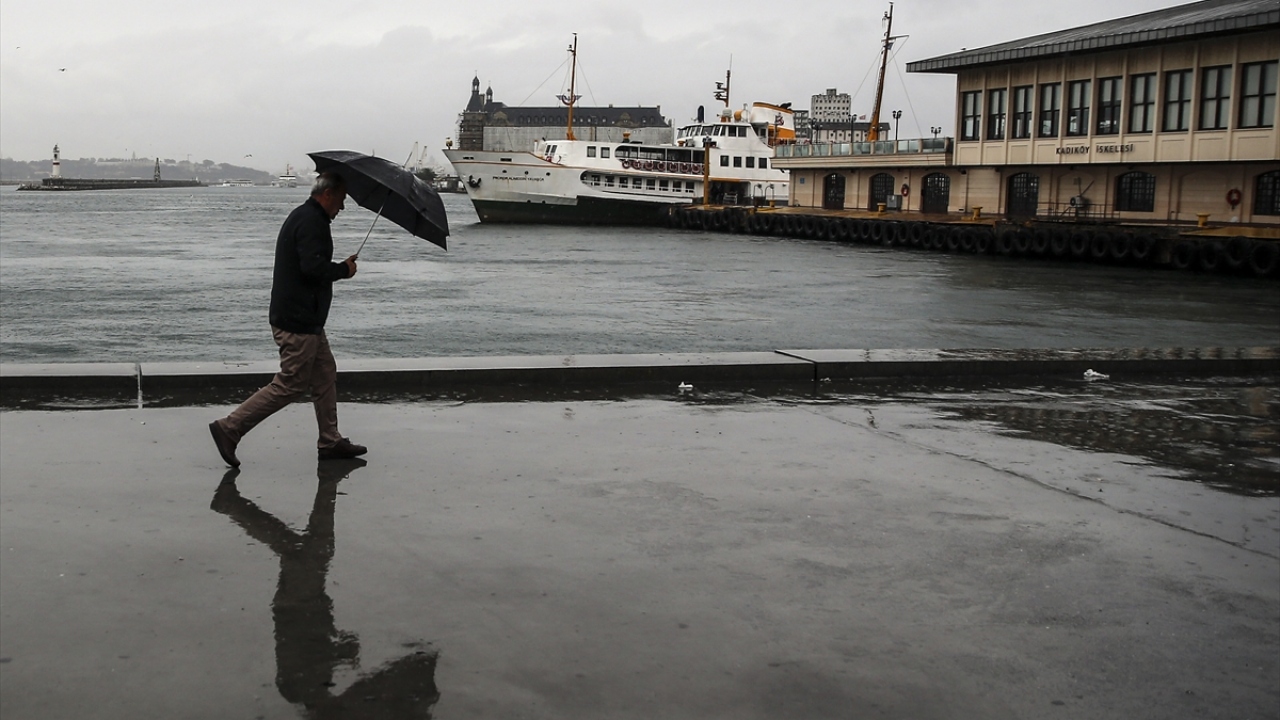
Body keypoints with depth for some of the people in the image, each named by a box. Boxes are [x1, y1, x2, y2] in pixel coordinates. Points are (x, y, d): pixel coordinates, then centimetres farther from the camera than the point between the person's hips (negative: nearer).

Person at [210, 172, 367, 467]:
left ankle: (330, 442, 22)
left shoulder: (304, 216, 18)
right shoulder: (311, 221, -16)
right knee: (290, 385, -6)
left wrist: (339, 268, 9)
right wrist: (344, 269, -12)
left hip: (307, 319, 11)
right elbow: (312, 267, -28)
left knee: (326, 375, 16)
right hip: (298, 322, -11)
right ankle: (229, 428, -2)